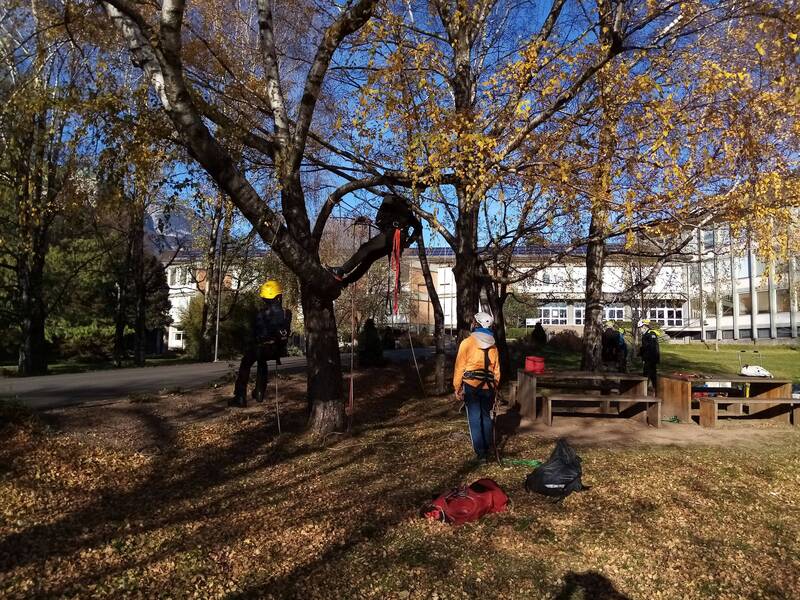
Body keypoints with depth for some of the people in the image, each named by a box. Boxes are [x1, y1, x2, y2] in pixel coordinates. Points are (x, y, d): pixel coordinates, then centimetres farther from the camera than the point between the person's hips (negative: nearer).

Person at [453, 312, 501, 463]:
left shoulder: (467, 343, -7)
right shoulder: (493, 346, 7)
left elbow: (459, 367, -7)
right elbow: (496, 370, 10)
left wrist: (457, 388, -1)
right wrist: (494, 388, 19)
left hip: (471, 385, -4)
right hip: (488, 386, 4)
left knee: (474, 419, 2)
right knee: (486, 417, 17)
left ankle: (480, 453, 1)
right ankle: (487, 448, 26)